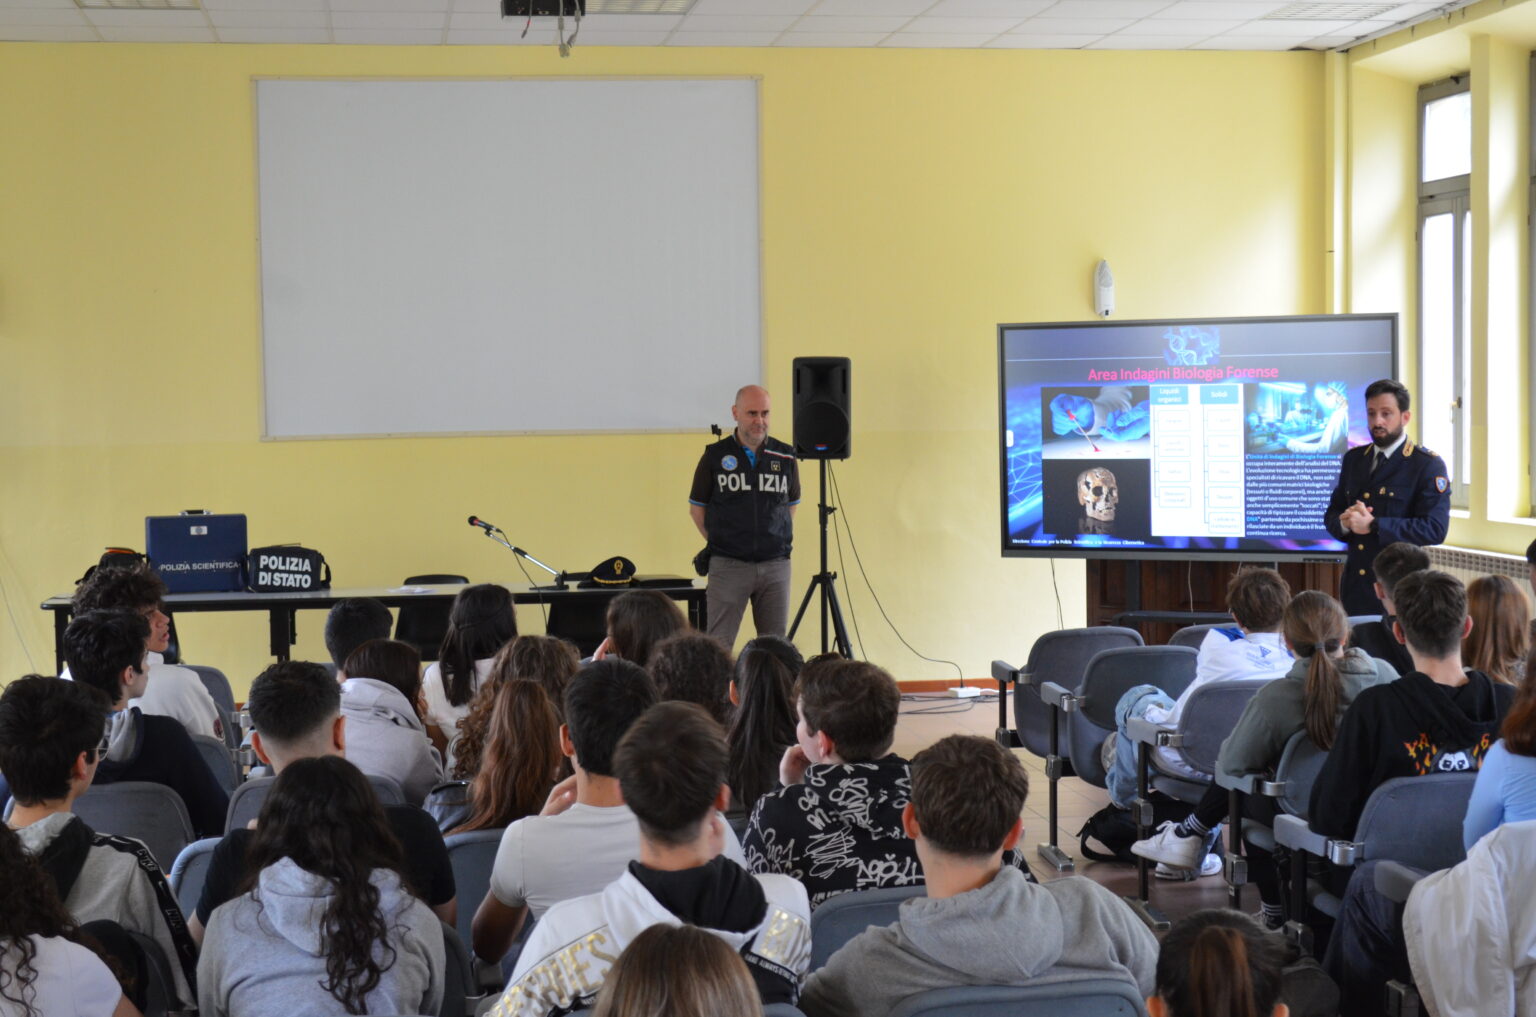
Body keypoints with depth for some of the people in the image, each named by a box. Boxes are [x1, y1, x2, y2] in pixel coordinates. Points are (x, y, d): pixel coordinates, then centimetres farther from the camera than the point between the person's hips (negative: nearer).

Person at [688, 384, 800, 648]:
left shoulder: (785, 457, 6)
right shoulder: (715, 456, 0)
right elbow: (696, 507, 8)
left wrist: (783, 540, 10)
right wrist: (719, 542, 2)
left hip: (775, 564, 2)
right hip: (728, 565, -2)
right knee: (718, 645, -5)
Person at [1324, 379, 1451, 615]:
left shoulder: (1428, 465, -5)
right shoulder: (1353, 459, 14)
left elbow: (1435, 528, -15)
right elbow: (1331, 514, 17)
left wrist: (1373, 525, -20)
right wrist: (1345, 522, -8)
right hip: (1354, 586, 5)